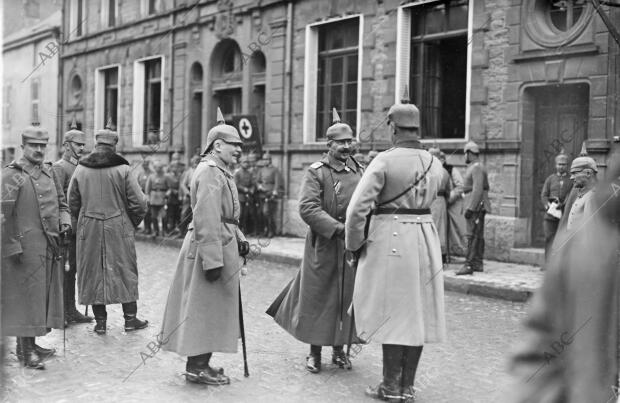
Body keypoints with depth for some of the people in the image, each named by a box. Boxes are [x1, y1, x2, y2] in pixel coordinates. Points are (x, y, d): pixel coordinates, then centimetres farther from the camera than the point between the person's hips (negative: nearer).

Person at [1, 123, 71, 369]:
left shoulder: (49, 171, 14)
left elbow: (61, 201, 24)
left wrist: (64, 221, 4)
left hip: (49, 246, 8)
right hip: (26, 247, -8)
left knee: (44, 295, 13)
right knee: (27, 296, -4)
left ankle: (30, 343, 24)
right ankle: (26, 351, 3)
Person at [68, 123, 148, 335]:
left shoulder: (81, 170, 1)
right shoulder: (123, 169, -8)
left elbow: (73, 202, 7)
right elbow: (138, 202, -8)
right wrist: (134, 222, 8)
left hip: (89, 230, 2)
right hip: (119, 229, -2)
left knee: (94, 272, 10)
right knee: (125, 272, 9)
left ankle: (100, 321, 13)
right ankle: (130, 318, 13)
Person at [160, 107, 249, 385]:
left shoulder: (221, 171, 16)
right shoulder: (210, 172, -18)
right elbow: (207, 220, -24)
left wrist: (239, 238, 9)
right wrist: (213, 260, -26)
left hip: (222, 244, 11)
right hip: (210, 248, -11)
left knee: (209, 309, 16)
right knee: (204, 307, -2)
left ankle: (200, 363, 25)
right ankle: (197, 367, 7)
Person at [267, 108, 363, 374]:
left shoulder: (359, 171, 8)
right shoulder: (315, 172, -5)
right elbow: (308, 208, -15)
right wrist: (337, 228, -22)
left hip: (352, 245, 4)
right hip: (322, 245, -4)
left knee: (346, 297, 9)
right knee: (317, 297, 3)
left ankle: (339, 349, 25)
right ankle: (314, 352, 17)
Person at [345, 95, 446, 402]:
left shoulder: (385, 161, -12)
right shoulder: (434, 164, 6)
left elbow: (358, 208, -15)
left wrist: (354, 244, -2)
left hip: (390, 239, -5)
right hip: (426, 238, 5)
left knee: (393, 311, 3)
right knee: (418, 312, 10)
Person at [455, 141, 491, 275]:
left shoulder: (477, 167, -13)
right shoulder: (474, 167, 19)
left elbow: (478, 189, -22)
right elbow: (484, 188, 24)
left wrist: (470, 208, -24)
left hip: (476, 206, -11)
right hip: (478, 207, 11)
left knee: (473, 235, -13)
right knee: (478, 236, 11)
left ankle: (469, 265, -17)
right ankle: (478, 264, 14)